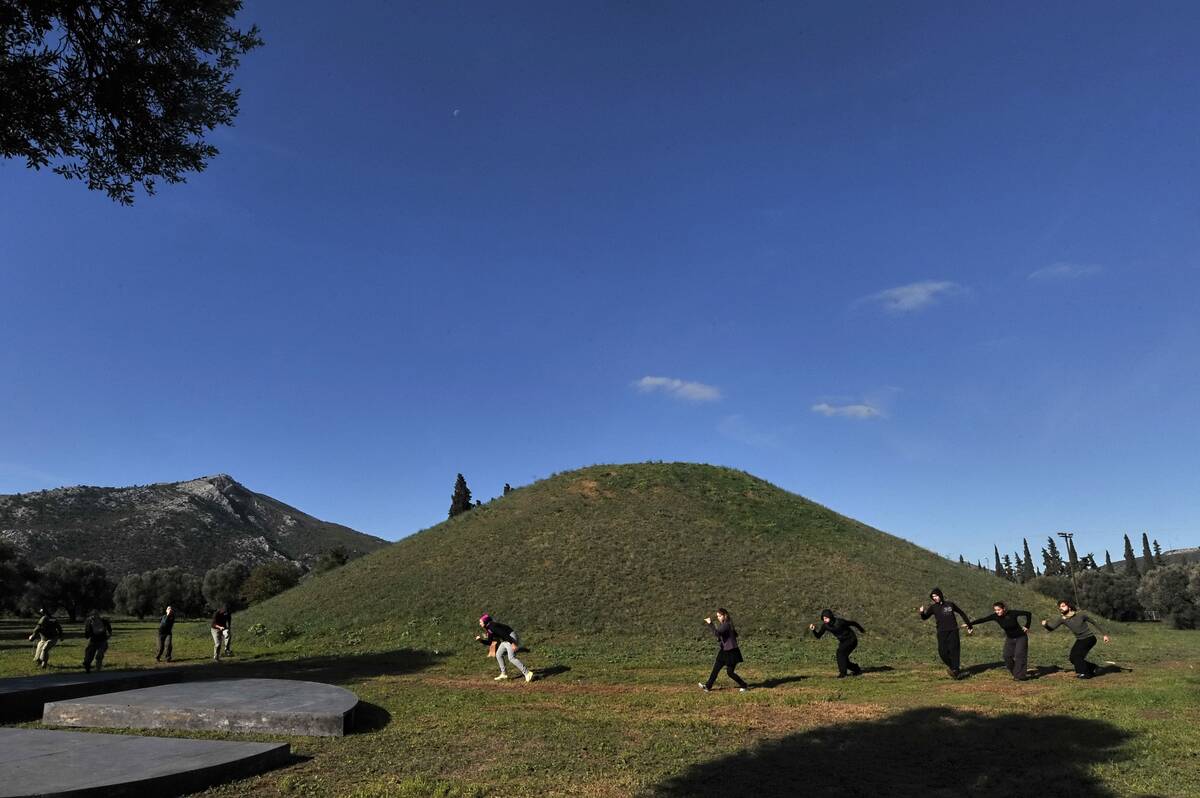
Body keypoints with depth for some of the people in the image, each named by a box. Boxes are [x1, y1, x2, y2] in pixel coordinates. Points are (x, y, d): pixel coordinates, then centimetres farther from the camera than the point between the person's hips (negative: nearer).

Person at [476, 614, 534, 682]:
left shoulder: (492, 626, -15)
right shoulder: (489, 629, 15)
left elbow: (504, 633, -23)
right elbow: (489, 643, 21)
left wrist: (513, 643, -26)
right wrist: (481, 639, 10)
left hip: (511, 638, -10)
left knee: (511, 658, -17)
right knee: (498, 655, 15)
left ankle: (527, 673, -18)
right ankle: (504, 674, 23)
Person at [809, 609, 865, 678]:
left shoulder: (840, 621, -29)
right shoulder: (825, 625, -13)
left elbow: (854, 623, -13)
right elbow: (818, 636, -11)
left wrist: (862, 630, 5)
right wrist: (813, 630, -32)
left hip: (851, 640, -7)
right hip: (843, 641, 7)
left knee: (840, 652, -27)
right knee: (842, 659, 6)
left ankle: (842, 673, -18)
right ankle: (858, 670, 31)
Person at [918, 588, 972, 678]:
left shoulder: (950, 604, 5)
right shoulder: (933, 607, 3)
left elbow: (961, 613, 18)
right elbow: (925, 617, -8)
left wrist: (968, 624, 20)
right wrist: (922, 612, -31)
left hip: (953, 631, 0)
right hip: (941, 632, 1)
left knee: (953, 650, -11)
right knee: (942, 652, -6)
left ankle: (955, 670, -7)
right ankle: (950, 665, 20)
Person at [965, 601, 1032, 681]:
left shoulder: (1012, 613, -27)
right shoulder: (995, 616, -17)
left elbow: (1028, 614, -16)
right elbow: (983, 619, -22)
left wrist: (1027, 626, -14)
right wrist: (969, 624, -28)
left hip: (1020, 637, -4)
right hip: (1009, 638, 4)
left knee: (1019, 655, -12)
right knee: (1007, 656, -4)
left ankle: (1020, 676, -5)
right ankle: (1015, 673, 15)